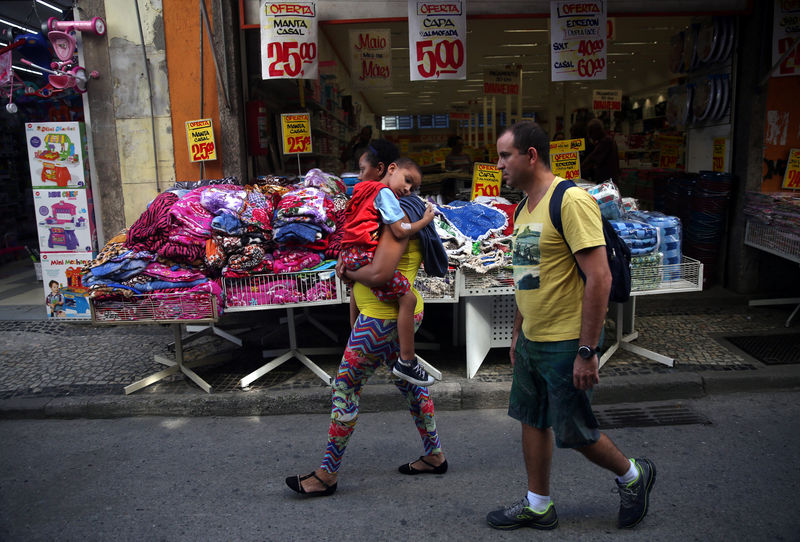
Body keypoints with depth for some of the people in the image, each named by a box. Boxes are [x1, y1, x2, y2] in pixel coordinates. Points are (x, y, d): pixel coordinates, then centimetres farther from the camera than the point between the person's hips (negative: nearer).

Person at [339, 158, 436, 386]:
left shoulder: (366, 189, 21)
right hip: (365, 256, -10)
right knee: (407, 297, -10)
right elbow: (400, 231, -15)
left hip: (348, 254, 10)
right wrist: (425, 220, -2)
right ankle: (407, 361, -4)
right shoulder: (384, 192, -7)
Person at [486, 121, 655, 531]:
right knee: (532, 422, 15)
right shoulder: (524, 209, 10)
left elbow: (599, 278, -23)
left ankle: (633, 476, 33)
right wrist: (517, 334, 20)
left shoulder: (571, 201, -19)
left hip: (566, 344, -8)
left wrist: (586, 351, -23)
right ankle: (538, 506, 32)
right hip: (531, 341, 9)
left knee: (574, 433, 5)